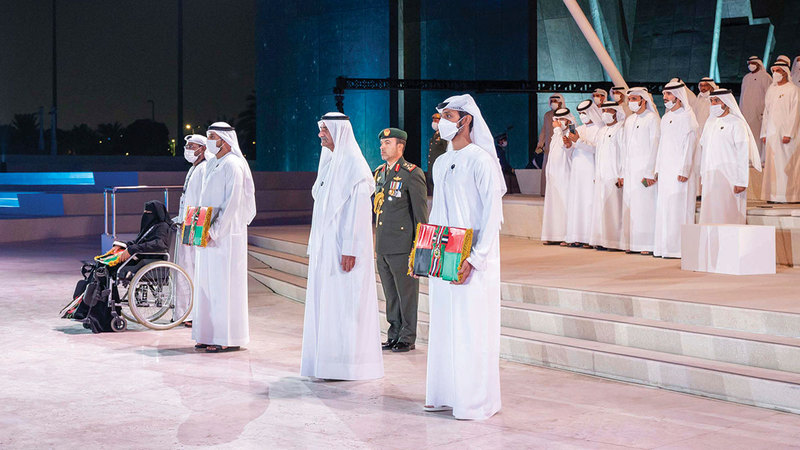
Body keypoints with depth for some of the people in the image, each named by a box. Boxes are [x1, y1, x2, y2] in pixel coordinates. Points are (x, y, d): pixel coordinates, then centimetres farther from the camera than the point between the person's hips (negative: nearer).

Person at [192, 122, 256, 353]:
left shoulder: (233, 165, -12)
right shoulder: (211, 164, 17)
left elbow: (233, 203, -18)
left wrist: (215, 230, -20)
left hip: (226, 234, -9)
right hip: (209, 234, 9)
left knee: (224, 284, -7)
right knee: (207, 282, 10)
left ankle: (229, 338, -1)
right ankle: (210, 334, 17)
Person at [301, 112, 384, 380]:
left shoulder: (353, 164, -11)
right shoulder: (329, 162, 15)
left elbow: (358, 209, -17)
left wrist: (350, 250, -21)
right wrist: (315, 247, 16)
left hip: (343, 244, -9)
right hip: (325, 245, 9)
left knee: (344, 301, -6)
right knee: (324, 300, 10)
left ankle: (348, 364, -1)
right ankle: (326, 360, 16)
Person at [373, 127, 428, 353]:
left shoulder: (412, 173, -8)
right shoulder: (379, 173, 15)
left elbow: (420, 210, -8)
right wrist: (377, 242, 17)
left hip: (402, 246, -7)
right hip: (382, 247, 7)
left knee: (406, 293, 0)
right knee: (390, 294, 13)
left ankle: (408, 338, 9)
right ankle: (394, 335, 21)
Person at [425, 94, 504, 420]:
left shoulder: (481, 160, -10)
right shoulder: (441, 163, 15)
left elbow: (493, 212, -14)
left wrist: (475, 259, -20)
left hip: (472, 260, -7)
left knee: (472, 329, -5)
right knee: (443, 326, 10)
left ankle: (477, 401, 3)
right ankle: (445, 394, 19)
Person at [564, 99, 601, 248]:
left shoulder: (599, 129, -1)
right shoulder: (579, 129, 19)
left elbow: (596, 149, -13)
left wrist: (579, 141, -18)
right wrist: (569, 145, -1)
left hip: (590, 170, -7)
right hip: (576, 170, 7)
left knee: (589, 201, -9)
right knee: (575, 201, 2)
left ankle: (590, 238, -8)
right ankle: (577, 237, 4)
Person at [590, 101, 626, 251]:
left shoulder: (620, 130, -6)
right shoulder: (601, 132, 19)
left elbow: (625, 153, -11)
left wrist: (622, 175, -16)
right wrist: (596, 175, 15)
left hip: (614, 176, -8)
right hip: (601, 177, 8)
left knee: (613, 207, -8)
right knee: (600, 206, 6)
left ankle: (614, 241, -5)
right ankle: (601, 240, 10)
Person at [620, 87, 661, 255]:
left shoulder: (652, 119, -4)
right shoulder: (629, 120, 17)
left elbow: (655, 146, -8)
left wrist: (650, 172, -14)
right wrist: (623, 172, 14)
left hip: (644, 170, -7)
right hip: (630, 170, 7)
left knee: (645, 206, -8)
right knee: (629, 206, 4)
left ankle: (647, 244, -5)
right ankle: (632, 243, 8)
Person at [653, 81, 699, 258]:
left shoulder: (687, 117, -8)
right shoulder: (665, 118, 16)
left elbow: (689, 146, -12)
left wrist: (684, 170, -17)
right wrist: (658, 168, 15)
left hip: (680, 170, -8)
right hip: (665, 171, 8)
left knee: (679, 207, -8)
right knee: (664, 208, 7)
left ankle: (680, 247, -6)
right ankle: (665, 246, 11)